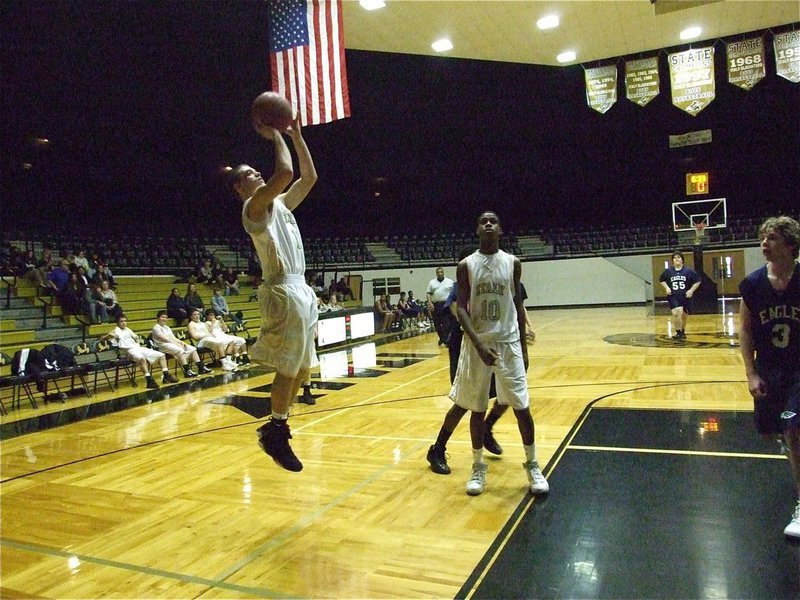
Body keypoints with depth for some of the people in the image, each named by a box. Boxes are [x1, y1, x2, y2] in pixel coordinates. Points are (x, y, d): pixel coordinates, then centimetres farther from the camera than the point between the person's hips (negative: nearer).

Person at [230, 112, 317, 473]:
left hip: (302, 290, 9)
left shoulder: (279, 203, 19)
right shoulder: (254, 205, -7)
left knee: (303, 367, 13)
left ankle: (276, 426, 25)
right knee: (288, 368, -4)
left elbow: (309, 176, 20)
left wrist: (296, 135, 17)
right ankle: (275, 433, 12)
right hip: (283, 292, -9)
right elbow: (285, 173, -23)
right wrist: (275, 137, -9)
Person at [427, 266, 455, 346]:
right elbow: (429, 294, 6)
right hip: (435, 306, 2)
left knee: (447, 324, -7)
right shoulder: (432, 282, 9)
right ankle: (441, 339, 25)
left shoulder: (450, 282, 6)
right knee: (437, 324, 9)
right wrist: (430, 303, -7)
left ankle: (446, 340, -4)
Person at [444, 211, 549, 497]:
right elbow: (461, 308, -7)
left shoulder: (513, 263, 3)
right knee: (477, 409, 7)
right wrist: (479, 344, -20)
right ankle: (478, 467, 23)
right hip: (477, 345, -1)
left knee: (522, 407, 2)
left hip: (509, 343, 1)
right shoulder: (466, 265, -2)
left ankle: (532, 466, 20)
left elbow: (517, 305, 9)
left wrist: (523, 346, 7)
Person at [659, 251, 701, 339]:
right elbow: (662, 280, 16)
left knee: (684, 316, 15)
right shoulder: (668, 271, 0)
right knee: (677, 313, -25)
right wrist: (667, 287, -1)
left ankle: (682, 331, 41)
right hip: (673, 297, -1)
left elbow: (697, 281, 5)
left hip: (685, 297, 1)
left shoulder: (688, 271, -3)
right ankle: (678, 332, -12)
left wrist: (691, 290, -7)